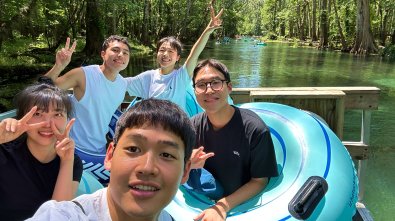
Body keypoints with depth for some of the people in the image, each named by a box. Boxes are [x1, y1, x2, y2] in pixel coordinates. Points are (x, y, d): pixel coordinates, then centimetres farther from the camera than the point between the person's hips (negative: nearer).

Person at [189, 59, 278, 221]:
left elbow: (260, 181, -12)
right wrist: (188, 165, -21)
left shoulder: (254, 129, -19)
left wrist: (222, 207, -21)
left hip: (244, 206, -2)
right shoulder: (193, 126, -7)